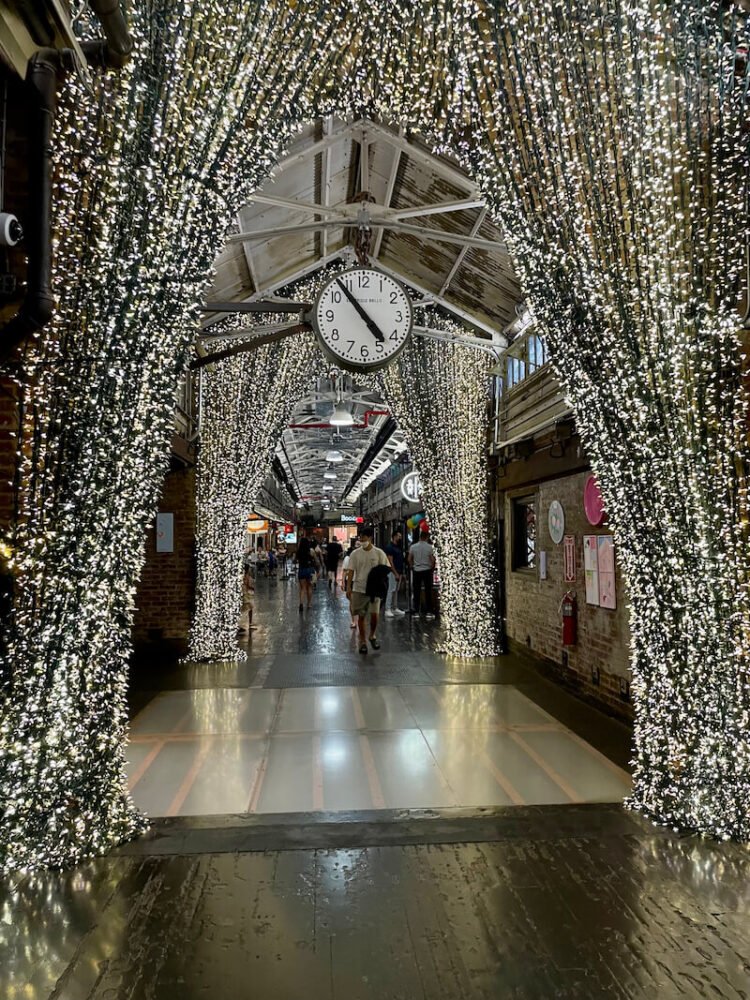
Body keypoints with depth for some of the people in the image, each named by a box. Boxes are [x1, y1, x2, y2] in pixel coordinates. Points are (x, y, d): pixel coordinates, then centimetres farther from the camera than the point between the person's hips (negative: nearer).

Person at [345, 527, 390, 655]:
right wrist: (348, 587, -9)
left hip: (374, 589, -1)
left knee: (374, 614, -6)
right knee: (361, 616, 6)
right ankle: (362, 641, 18)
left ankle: (373, 636, 20)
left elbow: (385, 570, 2)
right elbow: (351, 571, 0)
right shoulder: (355, 554, 0)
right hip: (359, 589, 1)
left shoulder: (379, 553, -2)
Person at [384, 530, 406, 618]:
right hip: (393, 572, -9)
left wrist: (401, 573, 15)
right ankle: (388, 610, -10)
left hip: (399, 572, 9)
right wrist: (396, 573, -19)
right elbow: (390, 561, -16)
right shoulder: (389, 547, -11)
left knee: (396, 590, 12)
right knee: (391, 590, -10)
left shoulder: (399, 547, 16)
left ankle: (395, 608, 17)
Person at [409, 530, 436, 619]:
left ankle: (416, 611, 7)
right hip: (427, 570, -2)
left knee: (416, 591, 6)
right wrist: (432, 567, 11)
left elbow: (409, 559, 3)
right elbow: (432, 560, -5)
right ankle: (429, 611, 5)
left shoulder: (413, 547, -1)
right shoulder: (429, 547, -7)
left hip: (416, 571, 2)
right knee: (428, 591, 4)